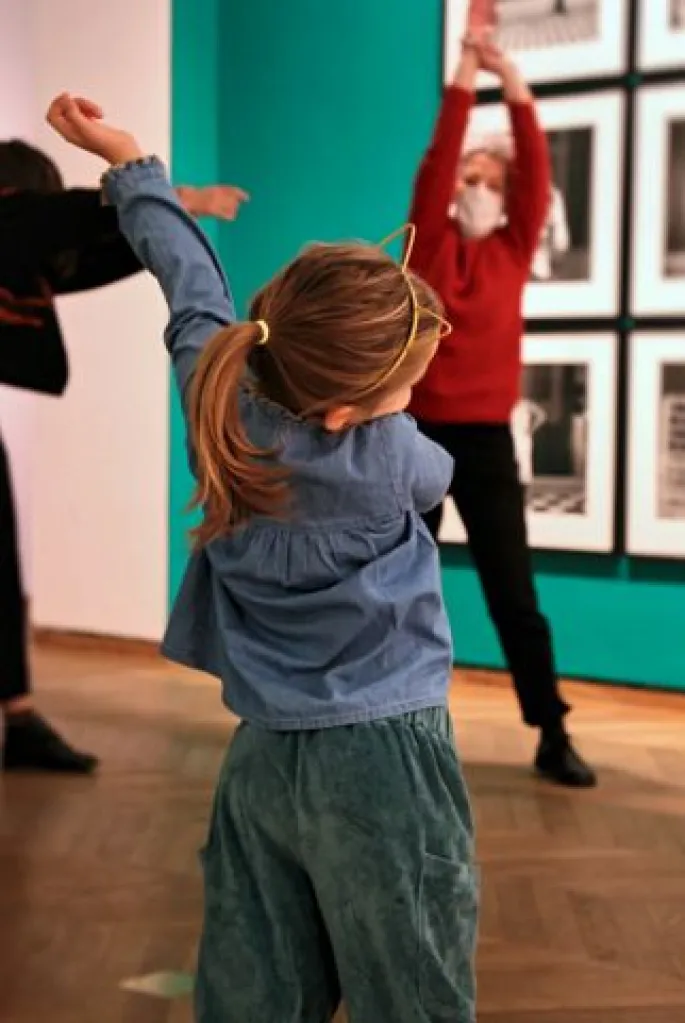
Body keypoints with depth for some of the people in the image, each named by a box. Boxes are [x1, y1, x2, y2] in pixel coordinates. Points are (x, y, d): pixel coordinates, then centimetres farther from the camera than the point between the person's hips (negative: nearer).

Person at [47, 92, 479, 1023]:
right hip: (382, 762, -6)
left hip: (262, 759, 6)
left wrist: (128, 161, 29)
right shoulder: (389, 465, -18)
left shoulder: (223, 396, -5)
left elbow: (191, 282, 13)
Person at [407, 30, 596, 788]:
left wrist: (513, 85, -10)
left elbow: (535, 172, -4)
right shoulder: (430, 245, 5)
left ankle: (553, 738, 7)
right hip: (419, 436, 0)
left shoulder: (513, 252, 8)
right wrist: (464, 79, -11)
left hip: (487, 442, 1)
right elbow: (437, 162, -7)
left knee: (515, 598, 1)